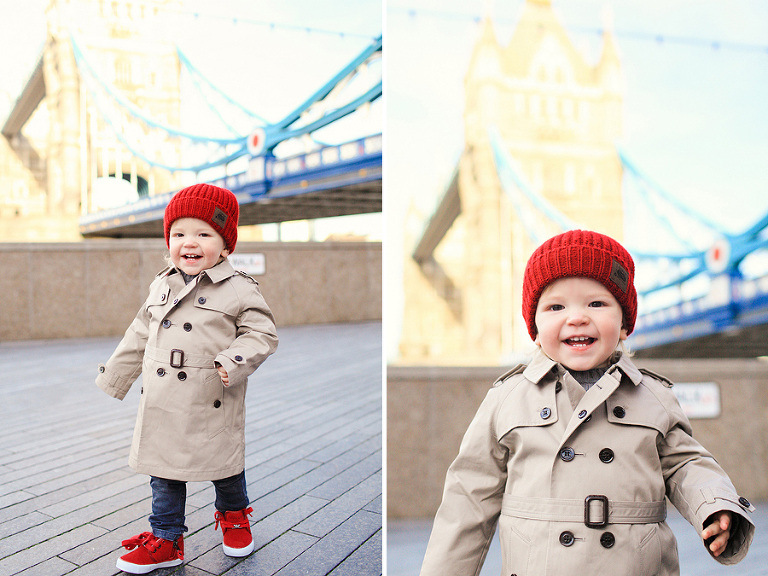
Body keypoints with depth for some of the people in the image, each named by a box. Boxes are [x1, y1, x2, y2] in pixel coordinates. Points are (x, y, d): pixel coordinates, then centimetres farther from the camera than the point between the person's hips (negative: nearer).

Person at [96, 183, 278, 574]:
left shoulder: (239, 290, -9)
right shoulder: (161, 286, 8)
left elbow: (262, 333, -10)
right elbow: (140, 335, 18)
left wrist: (233, 362, -26)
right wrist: (114, 376, 22)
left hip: (213, 407, -4)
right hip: (162, 406, 5)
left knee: (224, 467, 13)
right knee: (164, 472, 14)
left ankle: (233, 515, 43)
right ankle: (166, 540, 31)